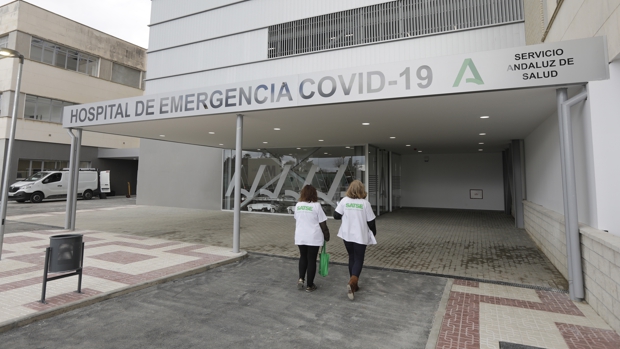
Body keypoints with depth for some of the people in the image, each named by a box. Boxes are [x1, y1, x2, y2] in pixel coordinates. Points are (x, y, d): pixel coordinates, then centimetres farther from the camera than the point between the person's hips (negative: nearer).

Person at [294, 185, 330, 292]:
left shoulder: (298, 205, 3)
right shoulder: (316, 206, -11)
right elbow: (323, 224, -9)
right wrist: (327, 236, 4)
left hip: (300, 237, 4)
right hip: (313, 238, -4)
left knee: (303, 257, 22)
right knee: (311, 259, 7)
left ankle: (301, 278, 9)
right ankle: (309, 285, 16)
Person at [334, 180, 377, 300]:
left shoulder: (344, 201, -7)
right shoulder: (365, 203, -11)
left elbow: (336, 216, -5)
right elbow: (371, 222, -6)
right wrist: (374, 233, 11)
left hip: (347, 235, 3)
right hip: (360, 236, -3)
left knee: (352, 258, 18)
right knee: (359, 259, 8)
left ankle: (353, 284, 25)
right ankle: (352, 283, -13)